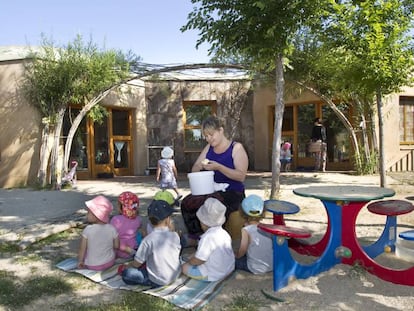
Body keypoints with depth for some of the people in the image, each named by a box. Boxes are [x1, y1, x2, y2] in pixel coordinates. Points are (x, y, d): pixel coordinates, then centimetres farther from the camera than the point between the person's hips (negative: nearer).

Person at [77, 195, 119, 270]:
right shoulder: (112, 229, -14)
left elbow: (82, 248, -14)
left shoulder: (88, 230, -20)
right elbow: (116, 246, -6)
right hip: (110, 262, 1)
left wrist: (80, 261, 1)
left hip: (92, 266, -1)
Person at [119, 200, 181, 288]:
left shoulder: (148, 240, -21)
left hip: (157, 281, -4)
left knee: (126, 272, 2)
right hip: (175, 276, 5)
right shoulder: (175, 236, -12)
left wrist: (127, 266, 12)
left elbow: (137, 263, -11)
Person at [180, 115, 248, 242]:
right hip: (211, 191, 5)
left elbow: (241, 176, -12)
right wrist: (201, 166, -9)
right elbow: (194, 170, 15)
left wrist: (218, 167, -22)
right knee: (187, 202, -22)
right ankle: (197, 238, -9)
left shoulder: (236, 148, -2)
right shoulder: (209, 148, 15)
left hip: (232, 194, -5)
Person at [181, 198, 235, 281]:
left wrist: (189, 261, -2)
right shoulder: (224, 233, -2)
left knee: (184, 267, 0)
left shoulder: (208, 237, -27)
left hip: (213, 276, -8)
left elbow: (198, 260, -23)